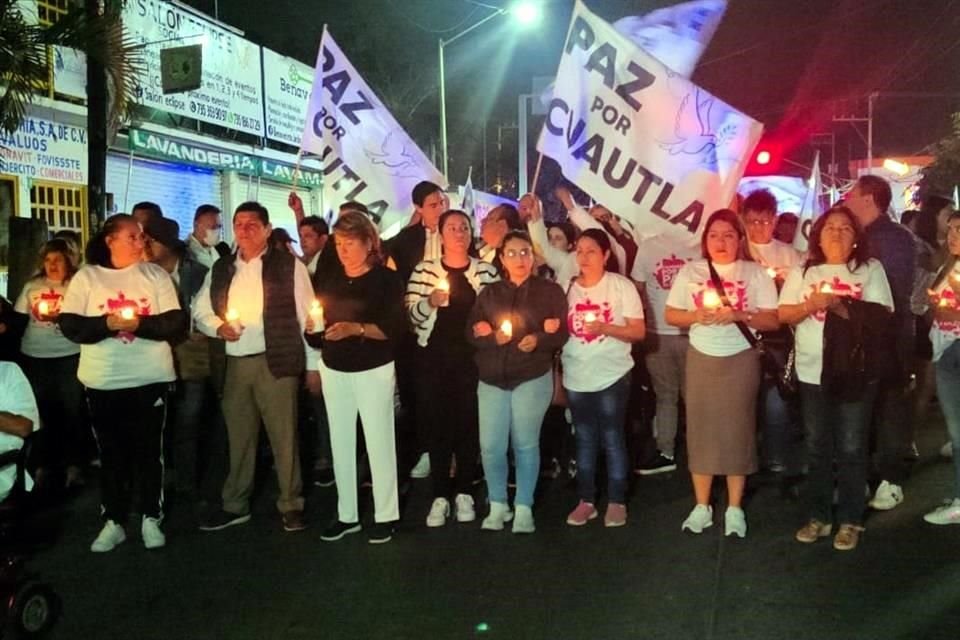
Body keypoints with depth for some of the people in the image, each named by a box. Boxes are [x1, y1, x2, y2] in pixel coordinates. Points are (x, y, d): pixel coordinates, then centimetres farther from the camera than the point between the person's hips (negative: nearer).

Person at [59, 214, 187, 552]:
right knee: (111, 453, 10)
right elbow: (70, 325, -4)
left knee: (149, 451, 8)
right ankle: (113, 522, 21)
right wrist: (107, 323, -18)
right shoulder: (86, 276, 3)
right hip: (102, 381, 0)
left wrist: (139, 323, -17)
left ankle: (151, 519, 21)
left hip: (150, 378, 0)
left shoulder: (155, 274, 3)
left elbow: (176, 323, -3)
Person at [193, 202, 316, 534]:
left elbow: (306, 316, -2)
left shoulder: (289, 265, -2)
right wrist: (218, 326, -4)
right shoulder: (221, 268, 12)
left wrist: (313, 364, -4)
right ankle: (235, 505, 25)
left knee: (284, 436, 1)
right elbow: (200, 310, 18)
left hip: (275, 361, -4)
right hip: (234, 364, 4)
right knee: (239, 436, 14)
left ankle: (291, 505, 14)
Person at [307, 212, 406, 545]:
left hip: (373, 371, -5)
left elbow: (396, 328, -15)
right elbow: (317, 331, 12)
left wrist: (357, 328, -26)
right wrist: (313, 327, -10)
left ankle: (385, 516, 7)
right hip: (334, 370, 5)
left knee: (378, 441, -3)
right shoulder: (326, 279, 9)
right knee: (340, 442, 7)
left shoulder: (386, 279, -6)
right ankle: (346, 514, 18)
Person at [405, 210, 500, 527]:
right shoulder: (423, 270, 3)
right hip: (433, 358, 0)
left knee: (468, 423, 5)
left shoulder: (487, 271, 4)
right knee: (436, 423, 4)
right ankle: (440, 496, 13)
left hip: (472, 358, 0)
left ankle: (464, 493, 18)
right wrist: (429, 302, -17)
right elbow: (410, 314, 0)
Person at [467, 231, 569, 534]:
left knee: (525, 444, 2)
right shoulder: (489, 293, 11)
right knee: (490, 446, 1)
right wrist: (493, 337, -14)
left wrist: (539, 339, -21)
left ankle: (524, 508, 14)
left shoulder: (550, 290, 3)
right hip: (491, 379, 3)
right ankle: (498, 505, 17)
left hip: (533, 378, -3)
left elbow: (562, 333, -2)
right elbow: (471, 331, 5)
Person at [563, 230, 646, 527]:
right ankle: (586, 500, 19)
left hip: (612, 376, -3)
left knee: (612, 438, 3)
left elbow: (639, 332, -9)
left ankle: (617, 501, 14)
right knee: (584, 439, 11)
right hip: (576, 377, 3)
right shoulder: (568, 286, 4)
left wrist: (605, 328, -21)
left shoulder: (622, 286, -7)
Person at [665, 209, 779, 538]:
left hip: (741, 359, -1)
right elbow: (671, 315, 4)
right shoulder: (690, 271, 3)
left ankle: (735, 509, 13)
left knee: (737, 429, 2)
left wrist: (740, 315, -19)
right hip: (701, 358, 2)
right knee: (700, 428, 3)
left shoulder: (755, 273, -1)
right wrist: (697, 316, -15)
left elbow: (772, 320, -3)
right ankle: (702, 506, 14)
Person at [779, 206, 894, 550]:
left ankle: (850, 520, 14)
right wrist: (810, 305, -15)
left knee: (851, 448, 3)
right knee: (817, 447, 10)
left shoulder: (870, 269, 1)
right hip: (813, 371, 3)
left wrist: (841, 306, -21)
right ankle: (817, 516, 20)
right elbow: (784, 314, 3)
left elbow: (881, 315, -8)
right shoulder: (803, 271, 8)